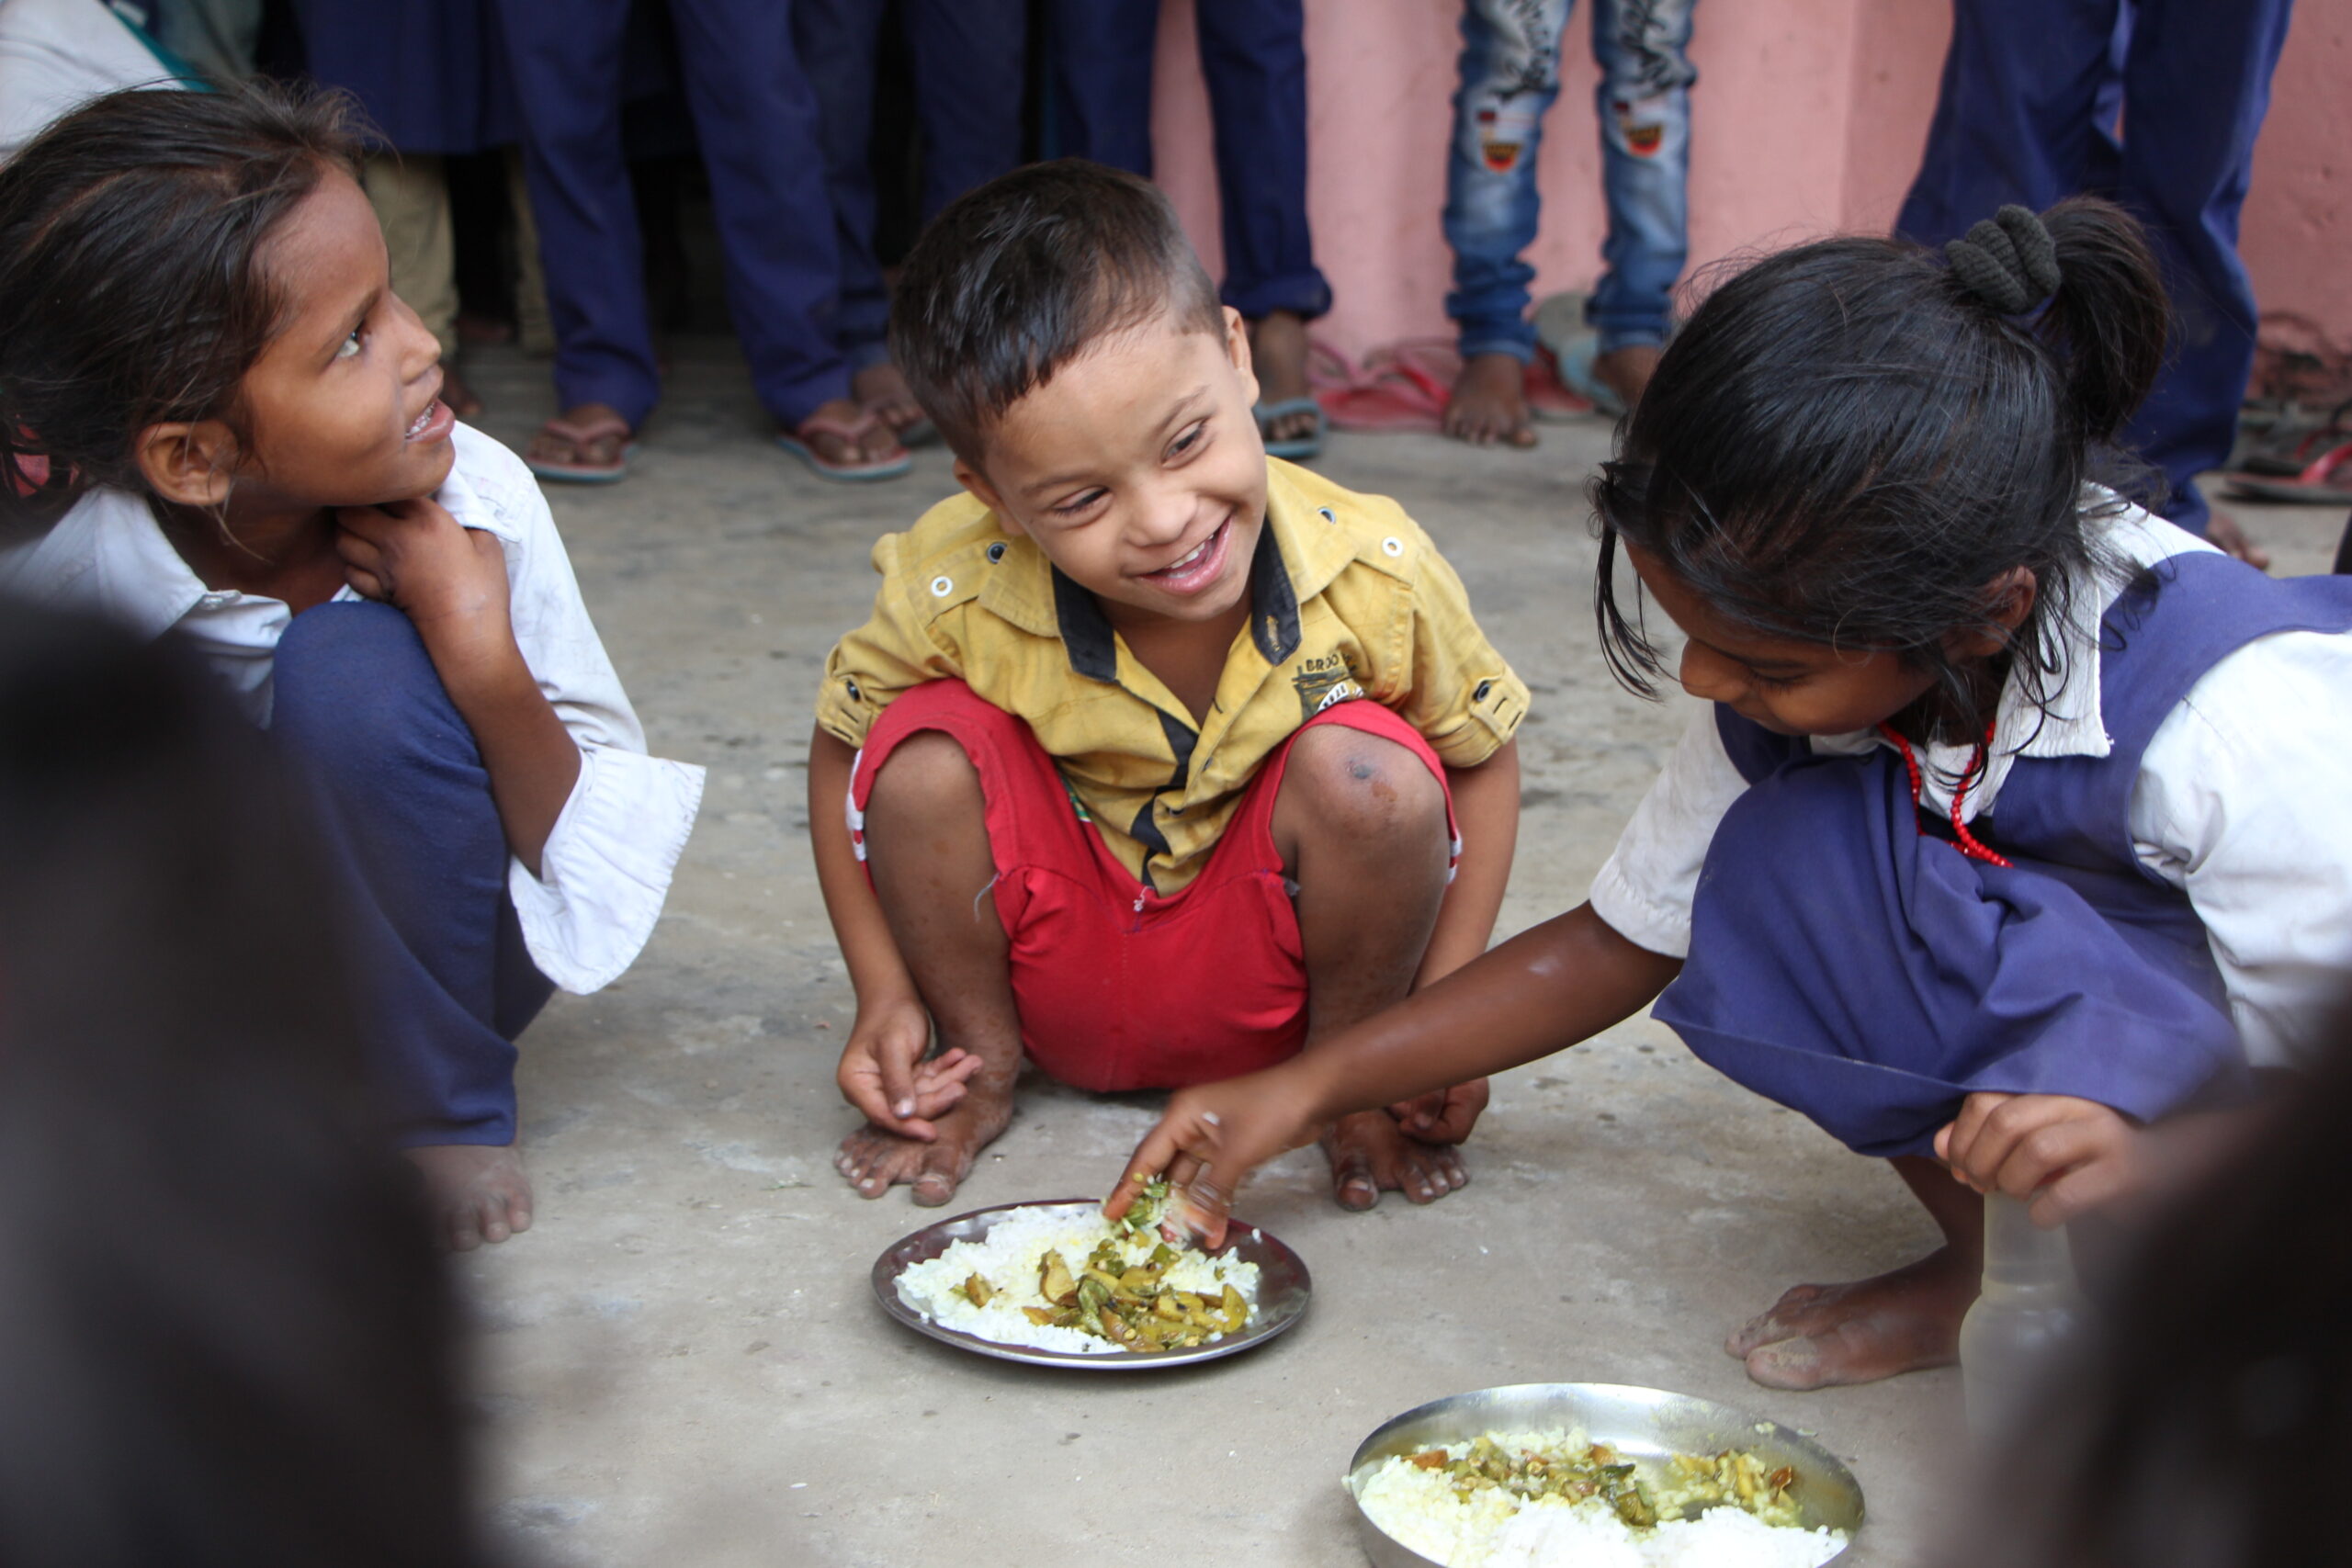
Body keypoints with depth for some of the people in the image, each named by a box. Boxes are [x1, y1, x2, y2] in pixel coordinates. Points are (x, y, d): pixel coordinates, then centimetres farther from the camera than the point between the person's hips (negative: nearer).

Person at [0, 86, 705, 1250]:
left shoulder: (473, 498, -23)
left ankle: (444, 1119, -8)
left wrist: (479, 652, -34)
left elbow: (595, 867, -20)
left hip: (417, 963, -1)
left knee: (355, 673, -30)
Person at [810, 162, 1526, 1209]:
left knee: (1371, 773, -30)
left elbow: (1481, 760, -6)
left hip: (1269, 991, 0)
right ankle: (978, 1059, 3)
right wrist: (885, 996, -8)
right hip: (1056, 992, 1)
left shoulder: (1375, 575, -24)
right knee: (926, 747, -26)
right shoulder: (950, 592, -23)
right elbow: (841, 751, -4)